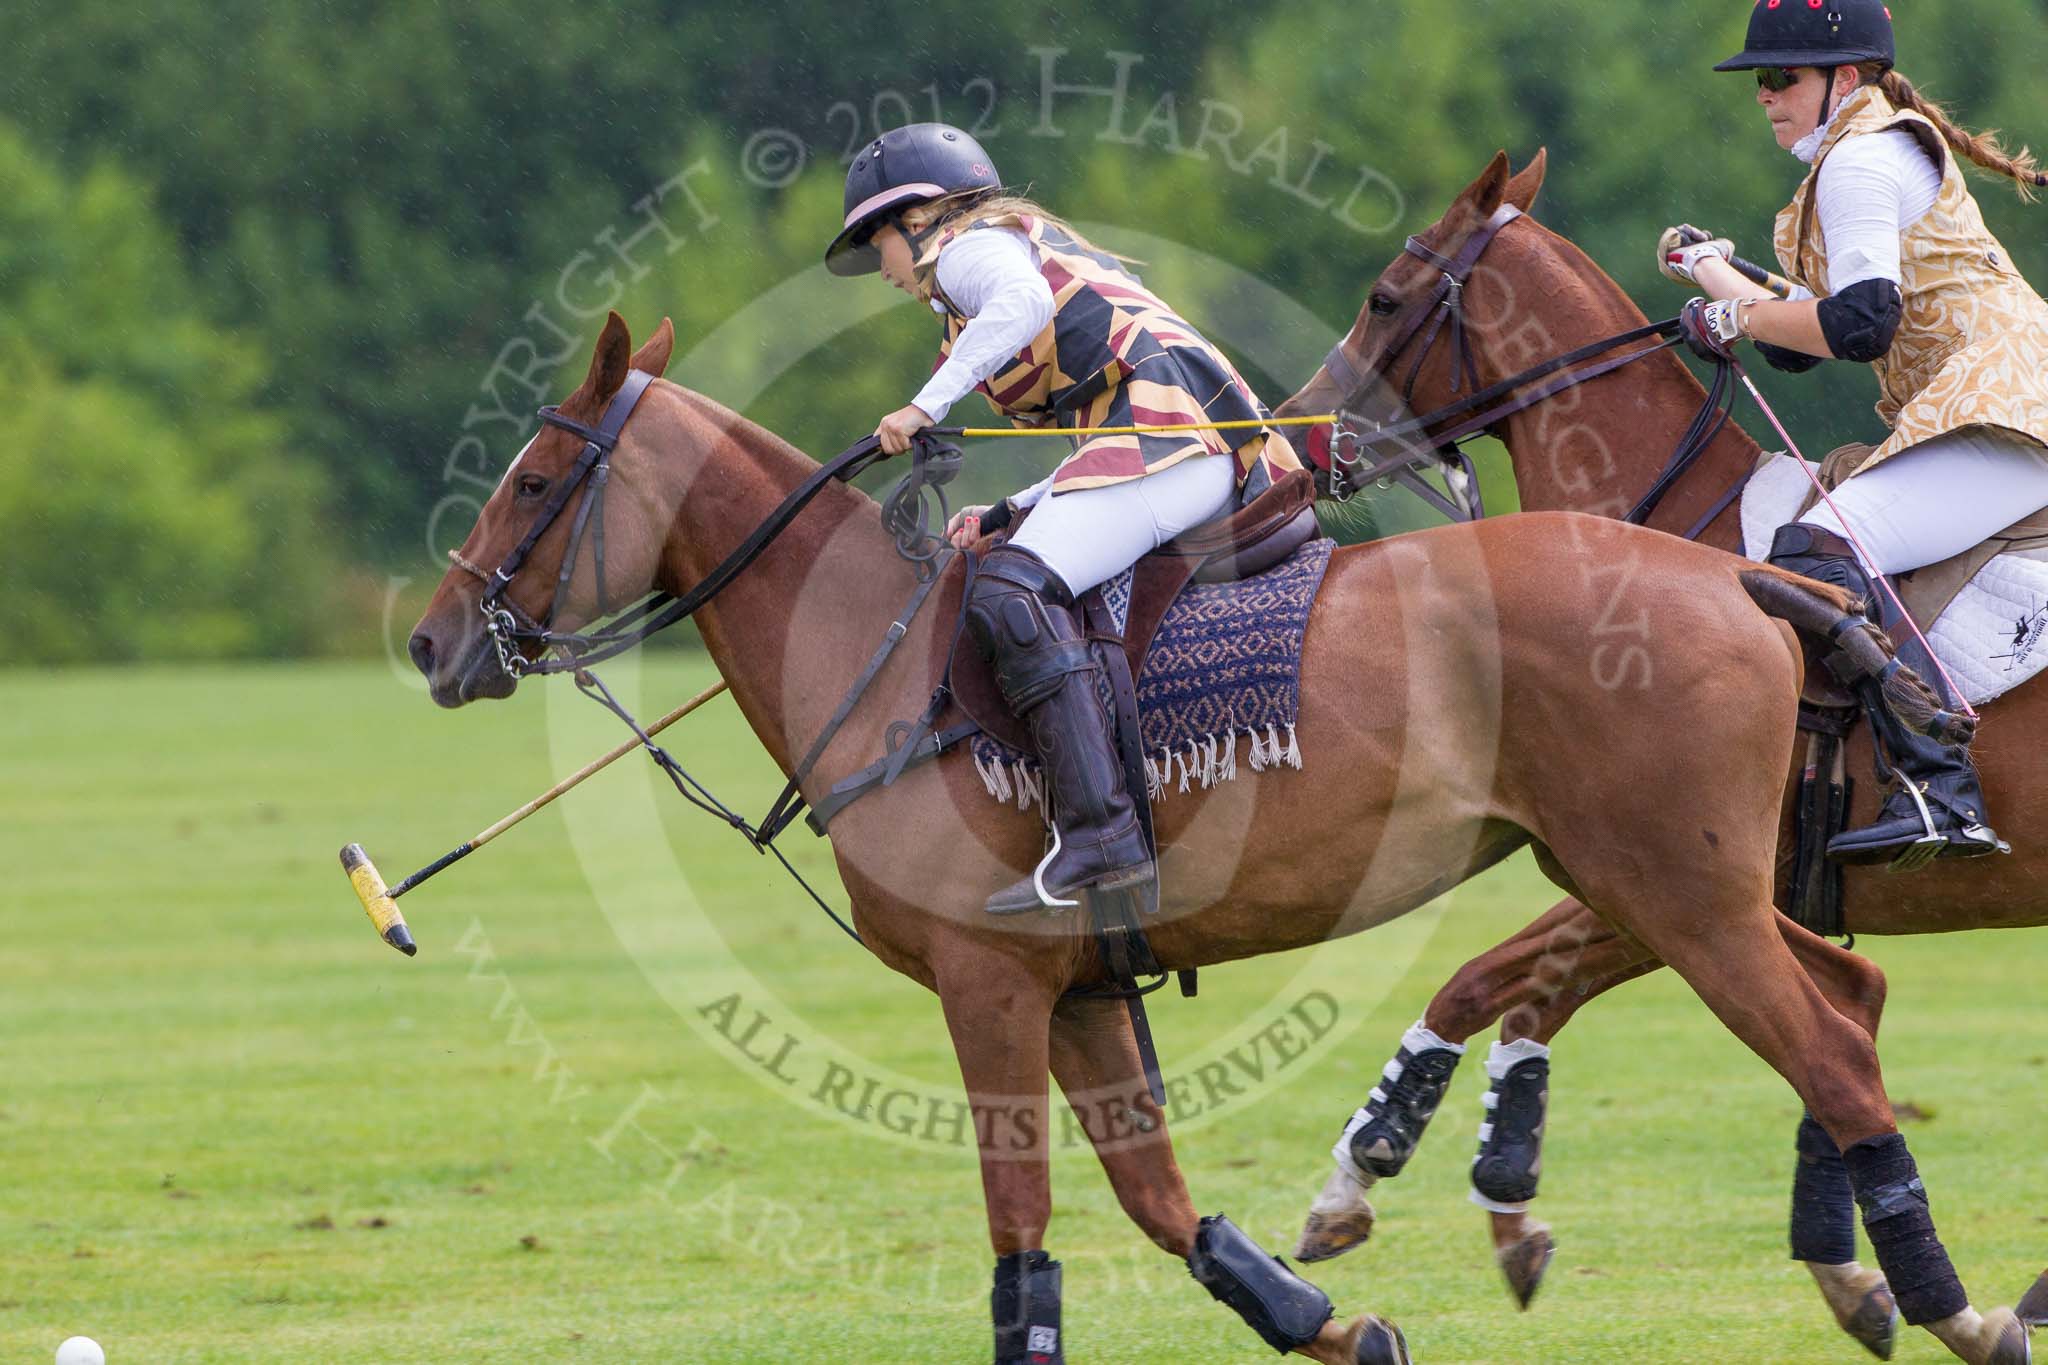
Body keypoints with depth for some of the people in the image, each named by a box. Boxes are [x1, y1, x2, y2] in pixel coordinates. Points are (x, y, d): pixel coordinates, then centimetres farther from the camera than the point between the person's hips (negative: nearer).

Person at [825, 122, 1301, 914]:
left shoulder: (967, 245, 7)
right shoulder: (1048, 247, 35)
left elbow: (1022, 302, -17)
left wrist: (929, 403, -18)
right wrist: (1010, 515, 23)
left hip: (1158, 428, -10)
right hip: (1223, 459, 10)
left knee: (1011, 594, -24)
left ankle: (1099, 835, -39)